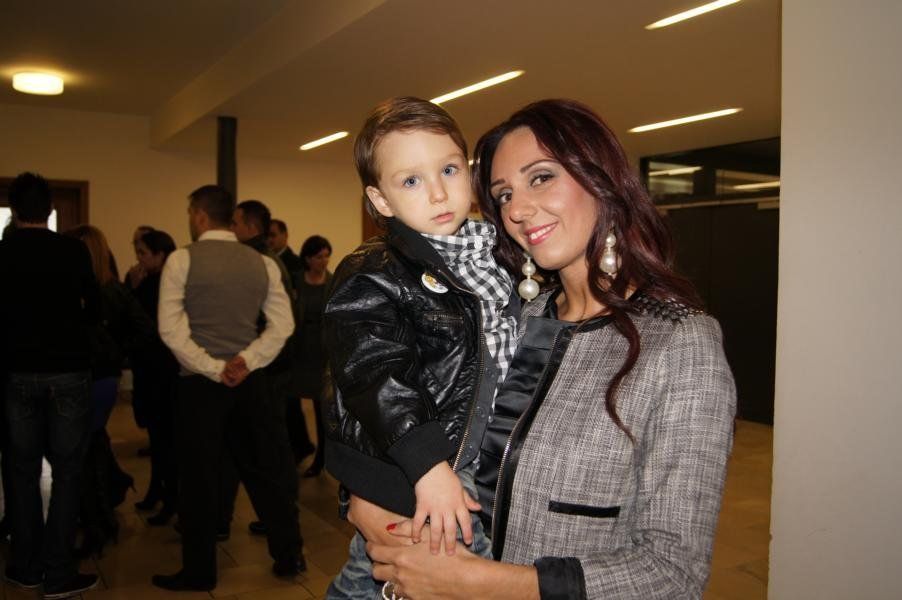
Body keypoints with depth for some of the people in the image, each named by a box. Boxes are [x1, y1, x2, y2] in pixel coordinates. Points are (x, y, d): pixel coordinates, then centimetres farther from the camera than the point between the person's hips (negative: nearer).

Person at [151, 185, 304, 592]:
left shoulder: (182, 259, -7)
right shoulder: (261, 262, 5)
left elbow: (171, 329, -13)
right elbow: (283, 324, 0)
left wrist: (212, 368, -12)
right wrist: (246, 361, -7)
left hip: (200, 382, -4)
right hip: (248, 380, 4)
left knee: (199, 477, 6)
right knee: (263, 468, 13)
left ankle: (199, 571, 18)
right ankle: (289, 555, 22)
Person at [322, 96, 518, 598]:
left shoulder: (496, 257, 8)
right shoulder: (371, 279, -14)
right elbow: (374, 378, -23)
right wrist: (427, 464, -29)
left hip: (483, 478, 6)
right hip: (407, 487, -6)